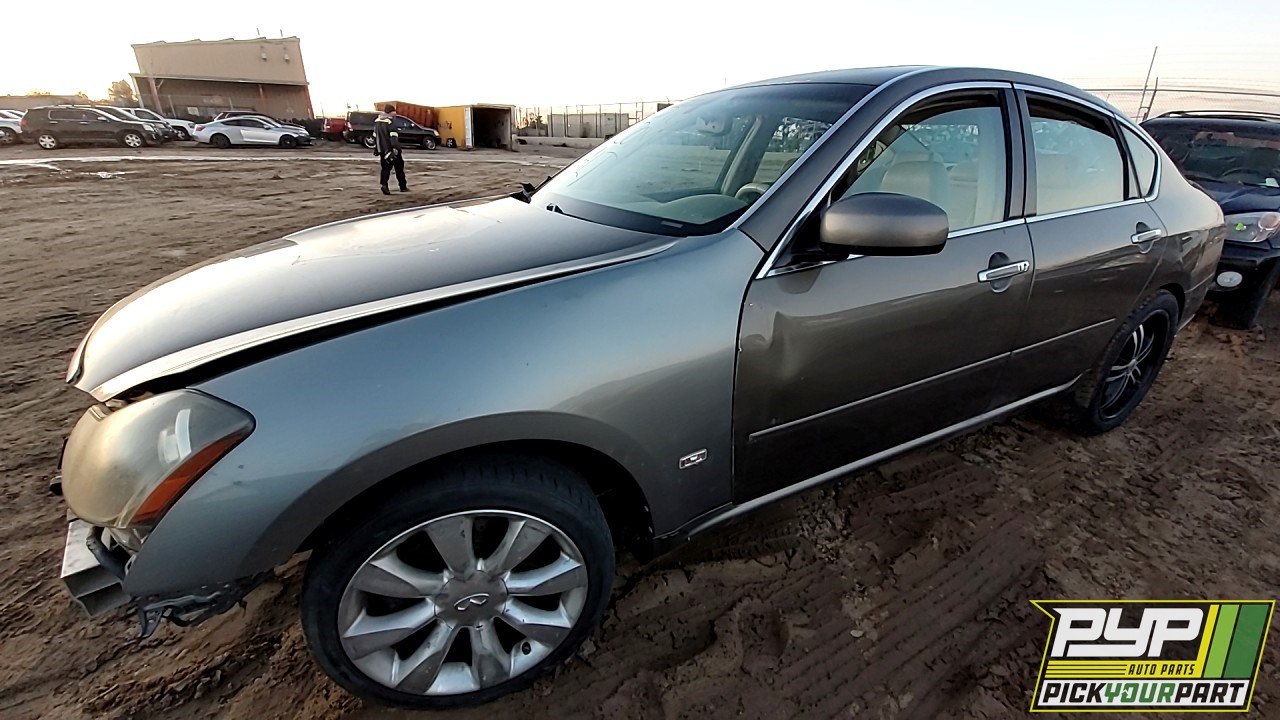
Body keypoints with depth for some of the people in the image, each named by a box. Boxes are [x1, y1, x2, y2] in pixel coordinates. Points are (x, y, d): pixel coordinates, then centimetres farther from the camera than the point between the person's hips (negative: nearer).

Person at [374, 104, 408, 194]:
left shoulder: (377, 121, 13)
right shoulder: (390, 121, -12)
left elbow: (375, 136, 18)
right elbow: (393, 136, -21)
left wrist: (375, 148, 24)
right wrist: (395, 148, -25)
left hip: (382, 149, 6)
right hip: (391, 149, -6)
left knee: (385, 168, 9)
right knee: (399, 167, 7)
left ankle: (384, 185, -9)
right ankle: (403, 187, 13)